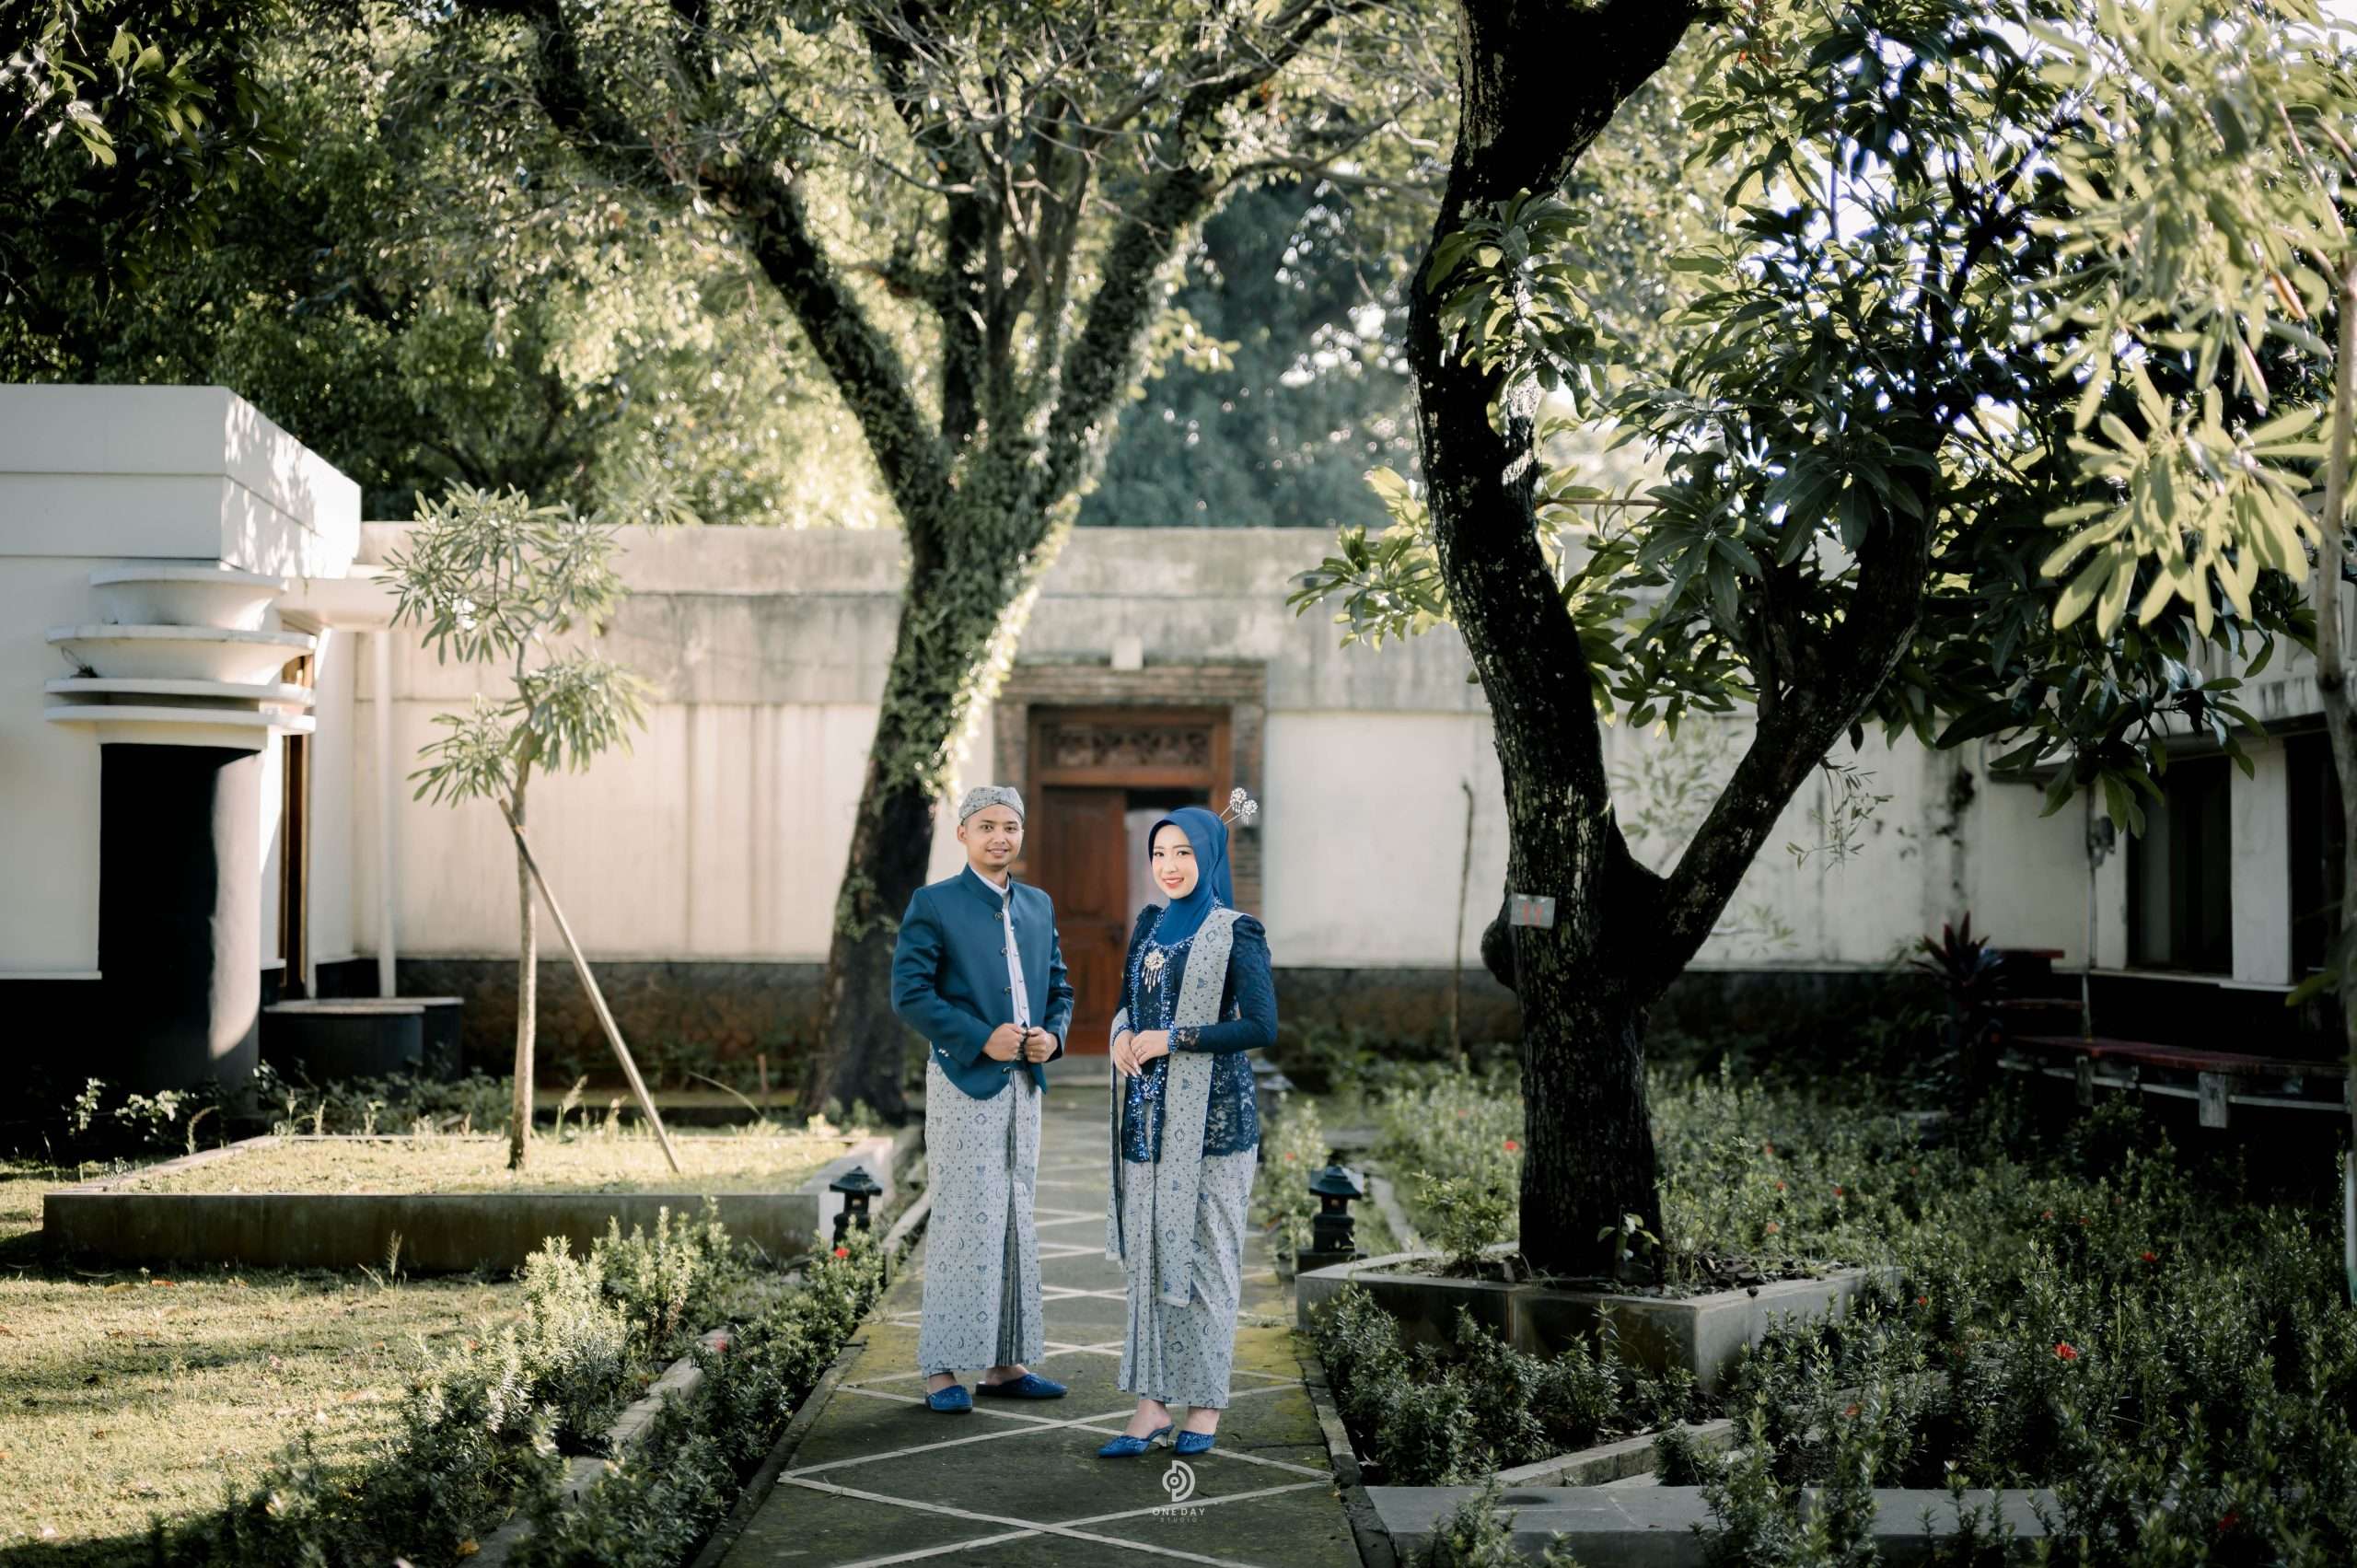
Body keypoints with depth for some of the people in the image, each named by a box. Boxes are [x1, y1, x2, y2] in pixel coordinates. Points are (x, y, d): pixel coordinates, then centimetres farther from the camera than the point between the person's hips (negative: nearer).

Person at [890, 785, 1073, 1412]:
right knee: (966, 1220, -7)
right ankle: (940, 1367, -1)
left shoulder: (1038, 906, 14)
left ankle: (1005, 1363, 17)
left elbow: (1059, 987, 19)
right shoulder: (934, 904, -4)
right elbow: (908, 991, -11)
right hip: (962, 1082, -6)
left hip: (1023, 1083, 6)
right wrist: (980, 1038, -18)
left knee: (1015, 1221, 10)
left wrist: (1053, 1036, -2)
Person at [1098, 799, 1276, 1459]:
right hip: (1148, 1113, 6)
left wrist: (1172, 1040, -15)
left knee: (1203, 1252, 1)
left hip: (1209, 1114, -6)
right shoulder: (1149, 924, 12)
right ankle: (1154, 1402, 9)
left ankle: (1206, 1402, 10)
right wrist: (1123, 1036, -2)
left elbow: (1262, 1026, -14)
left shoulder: (1235, 932, -8)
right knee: (1147, 1251, 5)